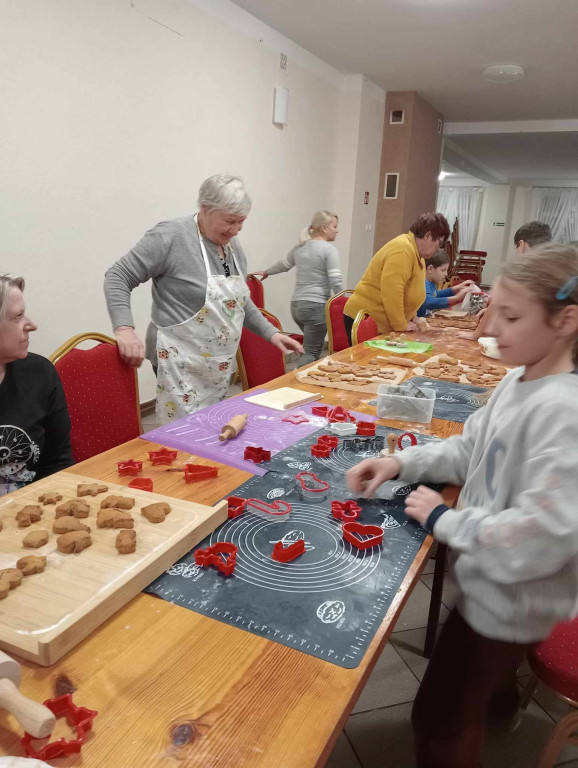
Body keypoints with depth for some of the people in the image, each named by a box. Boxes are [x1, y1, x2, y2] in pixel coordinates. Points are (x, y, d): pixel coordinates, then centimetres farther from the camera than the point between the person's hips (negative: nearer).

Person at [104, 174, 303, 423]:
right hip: (181, 364, -8)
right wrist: (124, 328, -27)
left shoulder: (233, 246, 9)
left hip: (220, 366, 8)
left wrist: (270, 333, 10)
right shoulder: (171, 236, -15)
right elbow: (117, 277, -13)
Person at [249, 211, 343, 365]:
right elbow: (336, 281, -12)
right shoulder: (329, 249, -6)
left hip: (296, 305, 8)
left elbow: (283, 265, 31)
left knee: (314, 347, 20)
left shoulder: (300, 247, 15)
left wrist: (266, 272, 50)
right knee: (311, 352, -5)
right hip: (316, 306, -7)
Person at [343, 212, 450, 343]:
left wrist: (411, 319, 13)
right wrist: (402, 326, -16)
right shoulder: (403, 251, -19)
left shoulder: (417, 254, 13)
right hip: (367, 322, -9)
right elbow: (391, 294, -25)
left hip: (384, 324, 9)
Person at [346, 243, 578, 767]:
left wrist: (445, 521, -22)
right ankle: (499, 694, 69)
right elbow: (471, 449, 7)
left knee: (440, 720, 10)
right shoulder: (519, 380, -4)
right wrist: (401, 463, -7)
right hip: (491, 583, 8)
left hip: (511, 600, -8)